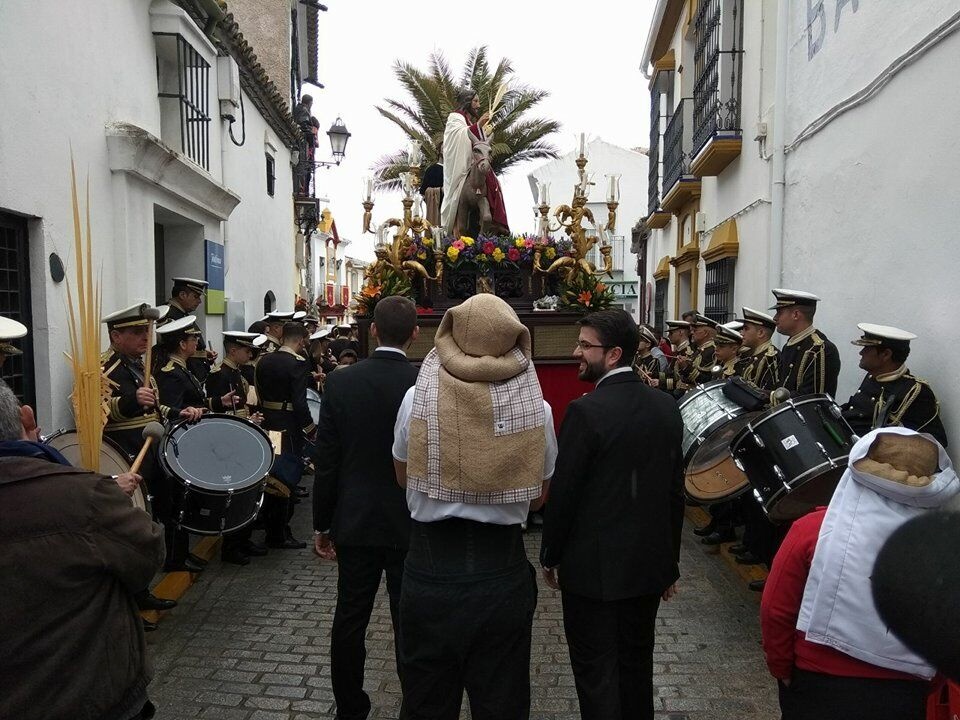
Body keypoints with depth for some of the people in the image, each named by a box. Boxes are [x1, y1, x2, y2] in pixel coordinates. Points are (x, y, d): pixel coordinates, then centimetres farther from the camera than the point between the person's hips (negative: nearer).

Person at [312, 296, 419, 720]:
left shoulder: (340, 382, -6)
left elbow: (325, 460, -3)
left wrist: (321, 523, 7)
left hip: (355, 522, 2)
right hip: (412, 525, -2)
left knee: (349, 621, 15)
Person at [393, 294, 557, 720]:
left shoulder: (418, 397, -9)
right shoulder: (537, 407, -9)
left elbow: (403, 477, 6)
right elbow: (538, 495, 3)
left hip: (431, 568, 0)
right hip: (503, 571, 1)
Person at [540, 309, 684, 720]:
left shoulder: (585, 411, -19)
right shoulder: (666, 407, 1)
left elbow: (563, 491, -15)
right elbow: (675, 491, 6)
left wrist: (549, 556, -1)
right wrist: (670, 563, 15)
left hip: (594, 566, -6)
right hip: (649, 562, 6)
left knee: (597, 674, 8)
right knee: (636, 666, 20)